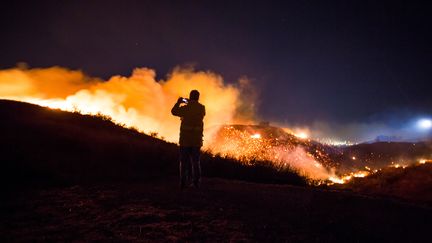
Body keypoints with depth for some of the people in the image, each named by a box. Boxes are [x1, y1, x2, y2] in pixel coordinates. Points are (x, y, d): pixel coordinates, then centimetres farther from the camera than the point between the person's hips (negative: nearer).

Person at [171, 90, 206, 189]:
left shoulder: (185, 108, -9)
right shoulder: (202, 108, -1)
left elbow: (174, 111, 9)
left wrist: (178, 102, 24)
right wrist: (190, 104, 27)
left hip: (185, 138, -2)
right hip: (197, 139, 2)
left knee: (184, 161, 8)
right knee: (195, 161, 13)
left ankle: (184, 182, 8)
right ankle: (196, 182, 13)